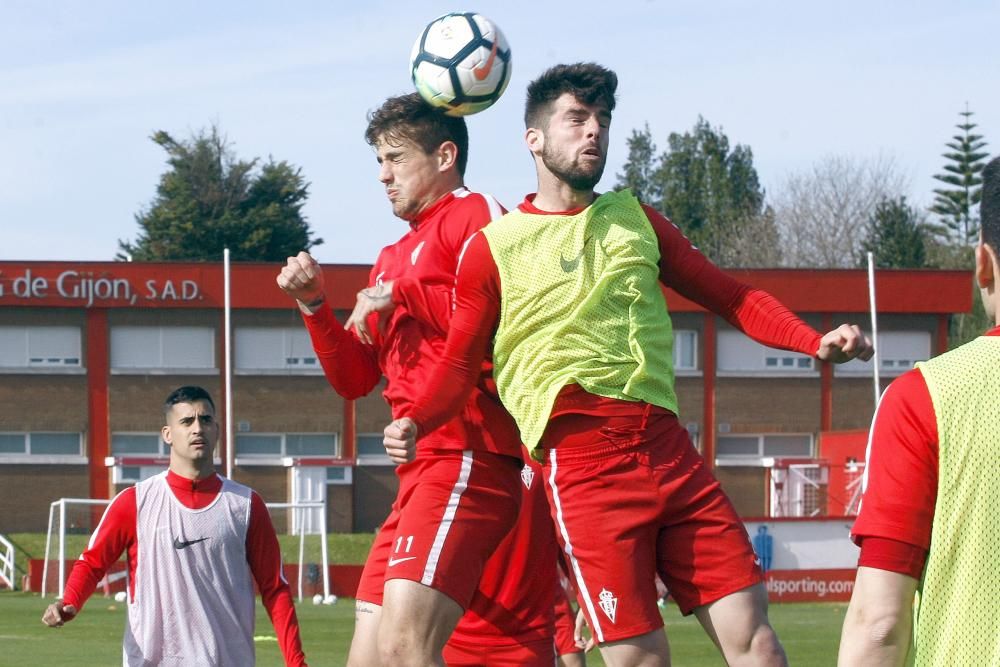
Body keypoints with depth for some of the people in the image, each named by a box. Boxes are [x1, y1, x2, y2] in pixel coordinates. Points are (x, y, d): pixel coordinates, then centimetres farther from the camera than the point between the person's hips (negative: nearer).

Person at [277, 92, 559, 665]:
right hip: (421, 469, 10)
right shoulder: (394, 258, 26)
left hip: (468, 457, -10)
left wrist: (400, 295, -8)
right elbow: (354, 379, 24)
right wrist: (315, 305, 9)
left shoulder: (475, 214, 0)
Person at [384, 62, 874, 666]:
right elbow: (459, 364, 6)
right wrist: (415, 423, -14)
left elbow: (732, 297, 20)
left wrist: (814, 342, 5)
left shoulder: (637, 221, 18)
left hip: (670, 449, 4)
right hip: (580, 454, -4)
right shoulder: (494, 247, 6)